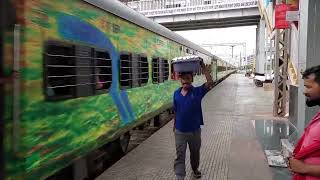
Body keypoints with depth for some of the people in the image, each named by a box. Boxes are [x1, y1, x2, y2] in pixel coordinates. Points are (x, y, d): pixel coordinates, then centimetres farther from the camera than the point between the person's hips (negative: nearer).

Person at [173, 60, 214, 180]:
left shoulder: (197, 92, -10)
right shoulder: (176, 93, -2)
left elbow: (210, 82, -25)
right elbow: (175, 111, 8)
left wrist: (203, 67, -22)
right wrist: (174, 125, 13)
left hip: (194, 130, 0)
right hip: (180, 131, 1)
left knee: (195, 153, 21)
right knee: (180, 156, 0)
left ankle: (195, 169, 48)